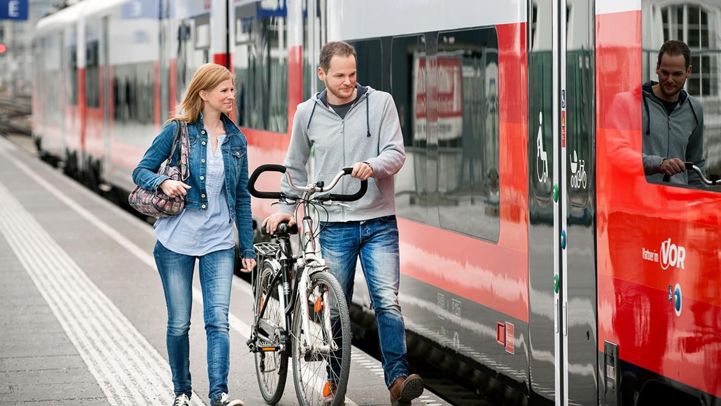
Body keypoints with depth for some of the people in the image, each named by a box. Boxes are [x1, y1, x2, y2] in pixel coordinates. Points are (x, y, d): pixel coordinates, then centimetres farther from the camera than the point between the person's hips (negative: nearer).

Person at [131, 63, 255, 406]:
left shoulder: (236, 140, 8)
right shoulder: (177, 131, -3)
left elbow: (242, 196, 14)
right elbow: (141, 172, 0)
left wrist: (247, 248, 12)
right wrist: (163, 182, -22)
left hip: (218, 241, 2)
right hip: (176, 240, -2)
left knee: (218, 319, -11)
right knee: (179, 323, 5)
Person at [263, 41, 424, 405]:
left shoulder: (380, 103, 1)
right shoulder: (307, 113, 7)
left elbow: (396, 153, -6)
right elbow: (295, 166, 20)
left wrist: (372, 166, -26)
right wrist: (286, 207, 15)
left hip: (378, 222, -1)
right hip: (334, 225, 2)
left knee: (387, 302, -13)